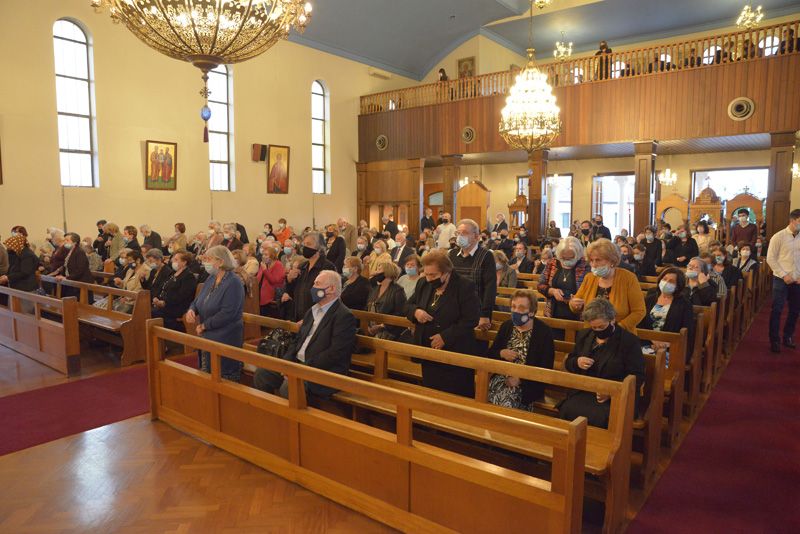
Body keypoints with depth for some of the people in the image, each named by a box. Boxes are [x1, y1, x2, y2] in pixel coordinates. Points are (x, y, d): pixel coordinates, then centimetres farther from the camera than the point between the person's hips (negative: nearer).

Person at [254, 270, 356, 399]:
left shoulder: (345, 316, -12)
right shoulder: (312, 311, 18)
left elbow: (335, 353, -20)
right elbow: (297, 340, 19)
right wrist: (287, 362, 0)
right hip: (297, 363, 9)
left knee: (288, 387, -31)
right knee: (261, 373, -2)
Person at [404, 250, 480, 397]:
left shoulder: (465, 287, -13)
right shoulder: (423, 284, 7)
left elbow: (471, 320, -17)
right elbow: (408, 306, 16)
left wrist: (446, 337, -21)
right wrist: (415, 312, -9)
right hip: (428, 356, 6)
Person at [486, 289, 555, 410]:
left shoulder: (544, 332, -3)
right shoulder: (506, 326, 13)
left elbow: (546, 369, -7)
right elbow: (490, 354, 18)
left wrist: (520, 380, -16)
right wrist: (502, 354, -5)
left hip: (527, 384, -4)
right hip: (501, 377, 4)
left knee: (507, 402, -30)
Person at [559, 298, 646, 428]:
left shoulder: (630, 341, -1)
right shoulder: (583, 336, 15)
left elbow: (638, 377, -4)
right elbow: (568, 363, 22)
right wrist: (577, 362, -3)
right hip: (583, 392, 4)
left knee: (600, 417, -33)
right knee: (567, 410, -26)